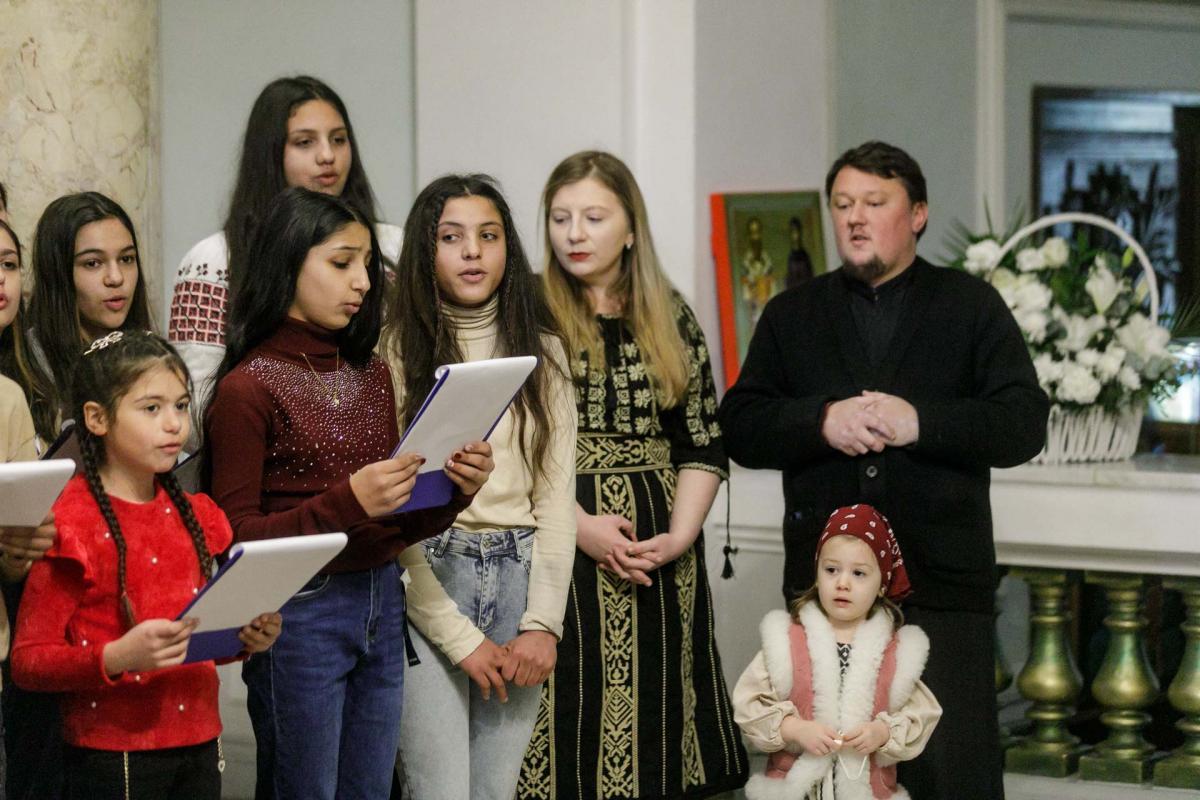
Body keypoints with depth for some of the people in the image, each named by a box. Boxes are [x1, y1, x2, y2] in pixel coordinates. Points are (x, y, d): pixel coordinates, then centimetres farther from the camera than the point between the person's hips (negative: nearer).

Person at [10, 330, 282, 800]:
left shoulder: (192, 516, 11)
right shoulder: (70, 526, -10)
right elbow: (28, 662, -13)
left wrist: (247, 638, 1)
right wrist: (117, 658, -27)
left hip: (198, 743, 6)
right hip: (113, 756, -6)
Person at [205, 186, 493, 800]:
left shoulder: (371, 375, 9)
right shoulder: (249, 386, -9)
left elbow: (404, 526, 12)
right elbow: (236, 537, -12)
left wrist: (455, 489, -8)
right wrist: (347, 501, -23)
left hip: (381, 605, 6)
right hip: (300, 612, -6)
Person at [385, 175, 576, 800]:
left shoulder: (542, 351, 11)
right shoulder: (395, 351, -3)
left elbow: (556, 495, 8)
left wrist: (542, 623, -3)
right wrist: (458, 635, -10)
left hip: (520, 578, 4)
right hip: (424, 576, -4)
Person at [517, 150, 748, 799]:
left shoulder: (670, 318, 12)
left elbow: (703, 442, 9)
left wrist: (680, 535, -5)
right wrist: (582, 526, -13)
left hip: (661, 553, 3)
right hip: (557, 545, -3)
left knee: (655, 722, 2)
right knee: (572, 720, -5)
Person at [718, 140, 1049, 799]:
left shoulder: (973, 307, 7)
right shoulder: (791, 314, 14)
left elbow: (1023, 425, -2)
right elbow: (740, 429, 5)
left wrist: (921, 422, -15)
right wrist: (822, 421, -13)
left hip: (941, 581, -2)